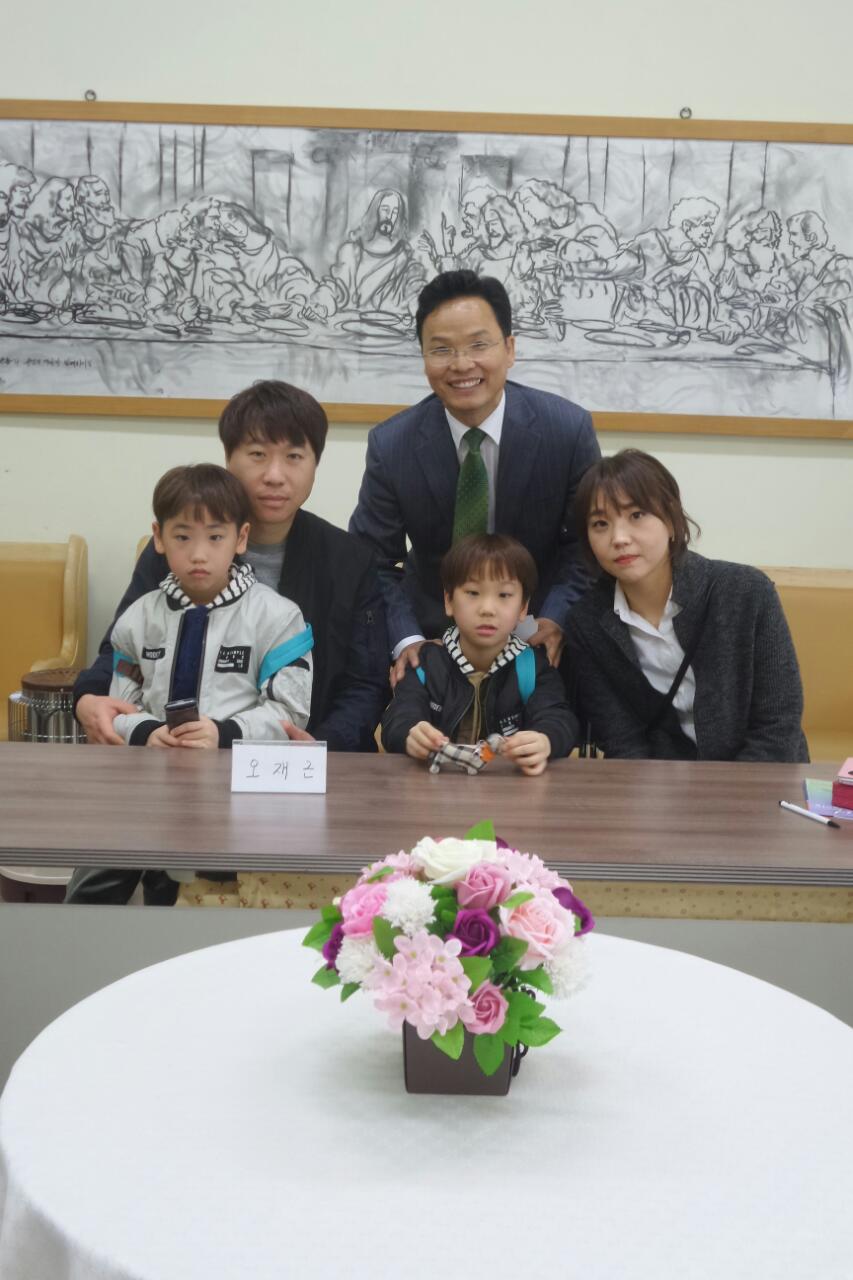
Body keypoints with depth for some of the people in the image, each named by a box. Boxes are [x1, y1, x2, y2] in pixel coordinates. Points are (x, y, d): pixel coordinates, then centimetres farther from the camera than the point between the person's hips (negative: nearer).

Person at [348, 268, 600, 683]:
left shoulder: (569, 429, -14)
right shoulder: (390, 446, -14)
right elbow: (372, 559, -6)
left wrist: (557, 618, -19)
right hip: (434, 630, 0)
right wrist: (404, 639, -21)